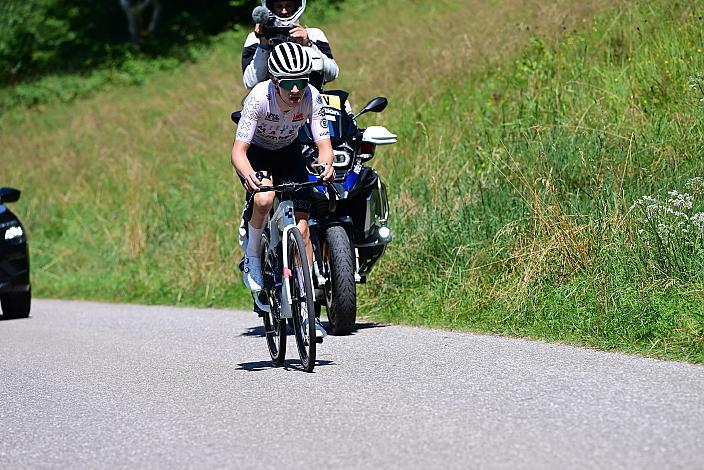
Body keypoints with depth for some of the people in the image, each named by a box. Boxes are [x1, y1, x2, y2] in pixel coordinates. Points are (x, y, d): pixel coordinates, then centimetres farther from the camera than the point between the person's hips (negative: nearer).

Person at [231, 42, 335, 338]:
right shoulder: (259, 97, -34)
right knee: (264, 199, -35)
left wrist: (326, 166, -48)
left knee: (301, 225, -10)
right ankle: (252, 255, -5)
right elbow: (238, 150, -35)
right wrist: (248, 175, -56)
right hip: (256, 153, -2)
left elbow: (323, 144, -24)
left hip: (289, 153, 3)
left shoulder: (311, 97, -26)